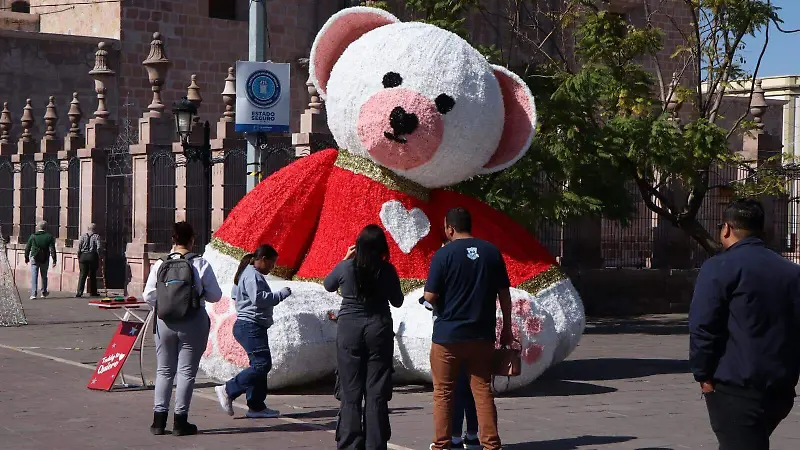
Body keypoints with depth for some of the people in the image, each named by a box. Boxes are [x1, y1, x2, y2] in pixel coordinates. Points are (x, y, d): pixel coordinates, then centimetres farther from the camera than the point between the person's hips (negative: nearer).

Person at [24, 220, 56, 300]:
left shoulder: (33, 236, -1)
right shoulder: (49, 237, -4)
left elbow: (27, 248, 5)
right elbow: (52, 249, -9)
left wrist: (26, 258, 18)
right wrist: (54, 260, -7)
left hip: (34, 259, -1)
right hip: (44, 260, 1)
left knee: (34, 276, -1)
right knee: (44, 276, 17)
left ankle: (33, 293, -11)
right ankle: (44, 292, 30)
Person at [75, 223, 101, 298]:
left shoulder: (83, 236, 6)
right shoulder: (96, 236, 0)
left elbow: (79, 247, 3)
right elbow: (98, 248, -8)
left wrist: (79, 257, 10)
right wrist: (99, 258, -1)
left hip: (83, 255, 1)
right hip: (93, 256, -1)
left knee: (82, 275, 0)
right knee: (92, 275, 9)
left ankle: (79, 292, -10)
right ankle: (93, 292, 14)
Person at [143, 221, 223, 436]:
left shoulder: (160, 264, -3)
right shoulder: (201, 265, -10)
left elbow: (148, 296, -1)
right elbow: (215, 295, -5)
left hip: (165, 322, 3)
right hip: (193, 323, -3)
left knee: (164, 370, 14)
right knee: (186, 371, 4)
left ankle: (159, 419, 12)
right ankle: (180, 421, 4)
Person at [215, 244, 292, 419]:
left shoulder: (253, 274, 21)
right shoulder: (252, 275, -12)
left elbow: (235, 295, 27)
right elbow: (258, 298, -24)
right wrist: (281, 294, -16)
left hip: (254, 327, 12)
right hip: (250, 326, -12)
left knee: (259, 365, 10)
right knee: (262, 364, -15)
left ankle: (256, 406, 11)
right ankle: (228, 391, -10)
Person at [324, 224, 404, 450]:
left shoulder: (345, 267, -7)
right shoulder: (387, 270, -6)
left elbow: (328, 285, 14)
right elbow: (397, 302, 7)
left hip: (349, 329, 0)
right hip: (379, 329, 0)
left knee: (350, 392, 4)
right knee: (376, 393, 4)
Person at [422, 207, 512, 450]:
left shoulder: (444, 254, -11)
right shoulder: (492, 252, 1)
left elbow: (430, 296, -12)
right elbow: (504, 293, 5)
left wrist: (426, 298, 11)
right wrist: (507, 328, 14)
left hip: (448, 335, -3)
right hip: (482, 336, 3)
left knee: (443, 393, 8)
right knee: (483, 391, 10)